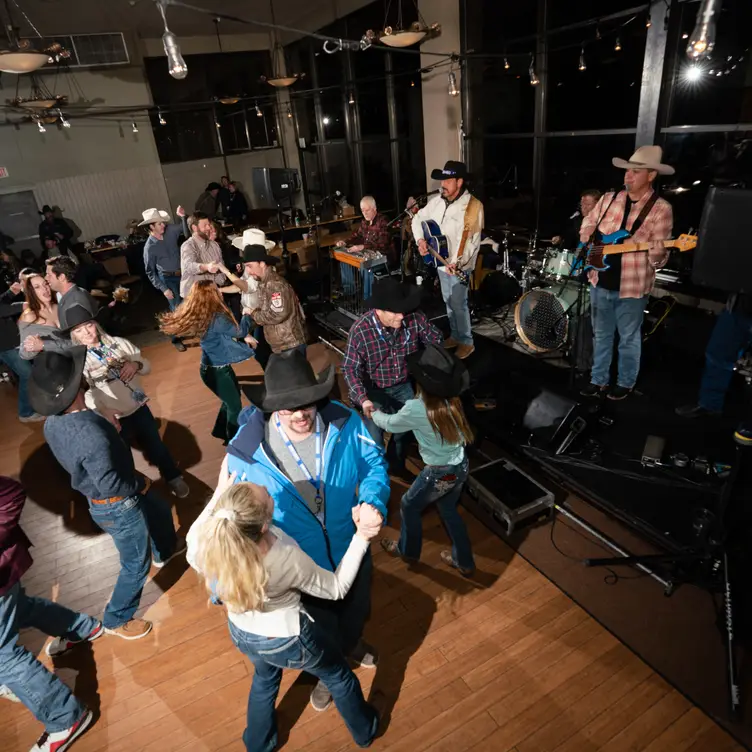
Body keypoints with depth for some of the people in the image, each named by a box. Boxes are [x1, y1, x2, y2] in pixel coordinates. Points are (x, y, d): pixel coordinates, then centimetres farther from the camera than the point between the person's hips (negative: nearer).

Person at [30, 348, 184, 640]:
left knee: (159, 510, 33)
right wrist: (139, 484, -15)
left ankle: (165, 551, 61)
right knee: (136, 564, 14)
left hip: (101, 498, 9)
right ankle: (116, 620, 37)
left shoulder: (53, 421, -10)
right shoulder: (90, 433, -40)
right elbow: (111, 485, -34)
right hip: (117, 507, -9)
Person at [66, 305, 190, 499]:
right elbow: (82, 392, -23)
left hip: (139, 408, 4)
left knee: (156, 446, 19)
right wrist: (102, 410, -40)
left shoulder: (118, 343, 0)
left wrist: (136, 365, -18)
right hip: (114, 418, -3)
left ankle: (174, 478, 43)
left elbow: (146, 366, 6)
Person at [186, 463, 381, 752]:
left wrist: (220, 492, -7)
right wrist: (361, 537, -24)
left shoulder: (204, 544, -32)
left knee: (264, 678, 38)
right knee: (338, 676, 28)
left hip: (242, 634, 4)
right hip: (289, 640, -4)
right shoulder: (289, 560, -40)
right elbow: (336, 588, -21)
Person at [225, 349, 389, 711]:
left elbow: (373, 463, -11)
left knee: (355, 608, 34)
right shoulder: (247, 451, -29)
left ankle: (351, 643, 72)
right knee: (320, 628, 28)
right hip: (303, 565, -2)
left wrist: (372, 502, -31)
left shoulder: (344, 422, -25)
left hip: (351, 548, 2)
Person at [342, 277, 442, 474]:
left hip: (404, 386, 3)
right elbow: (350, 368, -22)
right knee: (374, 439, 5)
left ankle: (396, 466, 51)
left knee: (405, 429, 21)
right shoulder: (360, 330, -28)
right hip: (375, 390, -3)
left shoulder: (415, 318, -22)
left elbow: (436, 340, -6)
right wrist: (362, 398, -35)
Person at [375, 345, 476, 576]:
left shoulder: (415, 409, -25)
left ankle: (407, 550, 46)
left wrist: (373, 411, 15)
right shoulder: (451, 400, -7)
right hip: (460, 466, 6)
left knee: (409, 506, 22)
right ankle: (464, 562, 42)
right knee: (448, 510, 28)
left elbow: (388, 423, -4)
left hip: (439, 473, -6)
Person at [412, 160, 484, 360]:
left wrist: (458, 262, -30)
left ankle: (466, 342, 12)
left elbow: (473, 241, -20)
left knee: (458, 304, -4)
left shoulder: (473, 206, -17)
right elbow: (418, 219, 13)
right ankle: (455, 336, 33)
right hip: (441, 261, 7)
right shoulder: (438, 201, 2)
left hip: (459, 266, -7)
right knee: (448, 302, 17)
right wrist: (420, 240, -4)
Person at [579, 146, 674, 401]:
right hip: (600, 282, 4)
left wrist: (657, 253, -33)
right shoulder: (609, 199, 4)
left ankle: (626, 383, 27)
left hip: (632, 287, -4)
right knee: (601, 335, 14)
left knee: (629, 338, 10)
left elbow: (658, 258, -10)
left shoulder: (660, 209, -9)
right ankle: (599, 380, 28)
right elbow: (588, 224, 21)